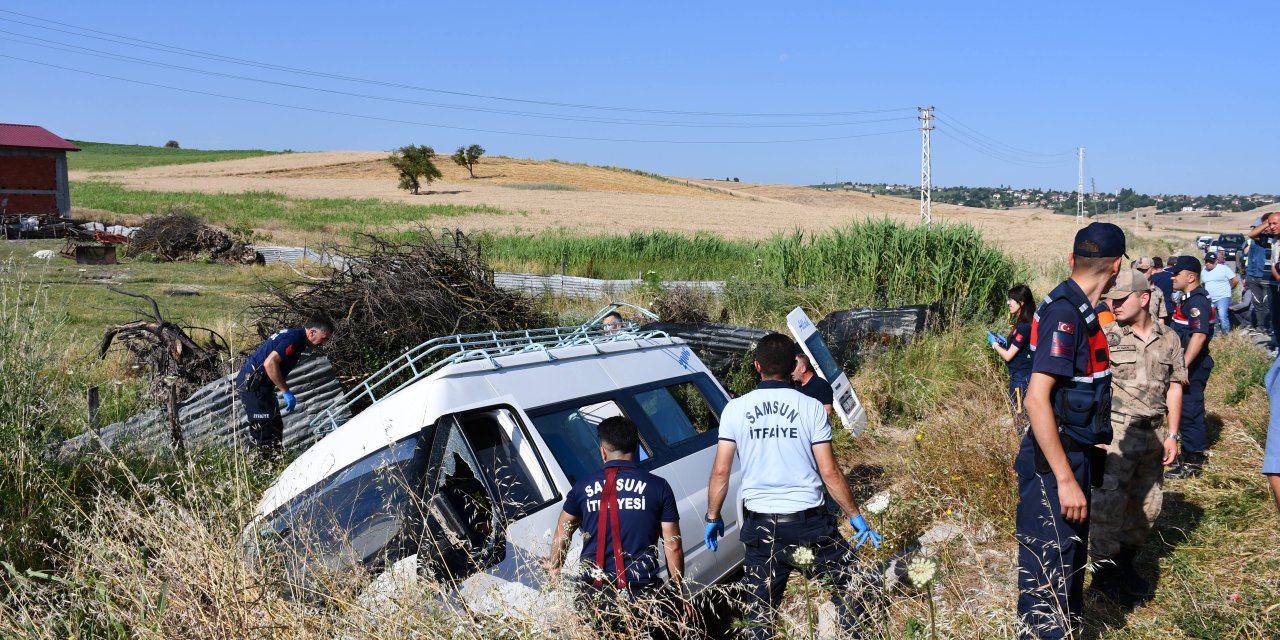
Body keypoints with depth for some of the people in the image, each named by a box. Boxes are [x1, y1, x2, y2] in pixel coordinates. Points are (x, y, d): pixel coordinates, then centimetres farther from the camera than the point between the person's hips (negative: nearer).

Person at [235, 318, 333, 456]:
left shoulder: (294, 334, 12)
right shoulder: (294, 339, -19)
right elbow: (269, 363, -29)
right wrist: (286, 391, -23)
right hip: (252, 384, -10)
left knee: (275, 426, 12)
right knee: (267, 429, -12)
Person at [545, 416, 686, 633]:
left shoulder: (583, 488, 8)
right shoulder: (658, 487, 2)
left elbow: (561, 535, 23)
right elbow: (673, 546, 3)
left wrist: (554, 568, 42)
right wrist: (677, 589, 15)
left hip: (591, 594, 2)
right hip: (641, 593, -1)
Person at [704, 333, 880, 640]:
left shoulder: (735, 409, -2)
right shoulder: (811, 407, -6)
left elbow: (720, 471, -3)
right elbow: (829, 472, -7)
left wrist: (713, 517, 10)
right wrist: (856, 516, 3)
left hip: (760, 525, 2)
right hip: (808, 522, -2)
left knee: (760, 609, 12)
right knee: (847, 585, 19)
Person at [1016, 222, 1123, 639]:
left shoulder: (1079, 309, 9)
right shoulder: (1064, 311, -20)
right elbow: (1036, 399, -26)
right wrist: (1064, 479, -25)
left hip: (1073, 457, 10)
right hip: (1055, 464, -10)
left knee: (1071, 562, 22)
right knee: (1049, 572, -2)